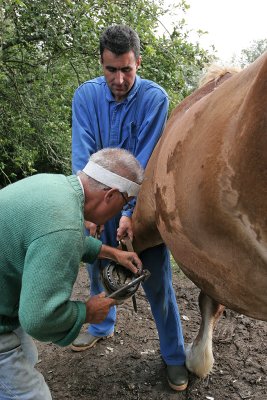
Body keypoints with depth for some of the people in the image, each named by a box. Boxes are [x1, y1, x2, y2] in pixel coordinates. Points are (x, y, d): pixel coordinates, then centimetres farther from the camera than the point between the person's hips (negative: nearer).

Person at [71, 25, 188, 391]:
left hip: (141, 201, -3)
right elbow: (83, 153, -17)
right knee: (97, 268, 18)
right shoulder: (86, 95, -7)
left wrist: (129, 211, -28)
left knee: (157, 281, 2)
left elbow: (145, 160, -21)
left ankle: (174, 354, 21)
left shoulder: (155, 98, -15)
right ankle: (103, 327, 45)